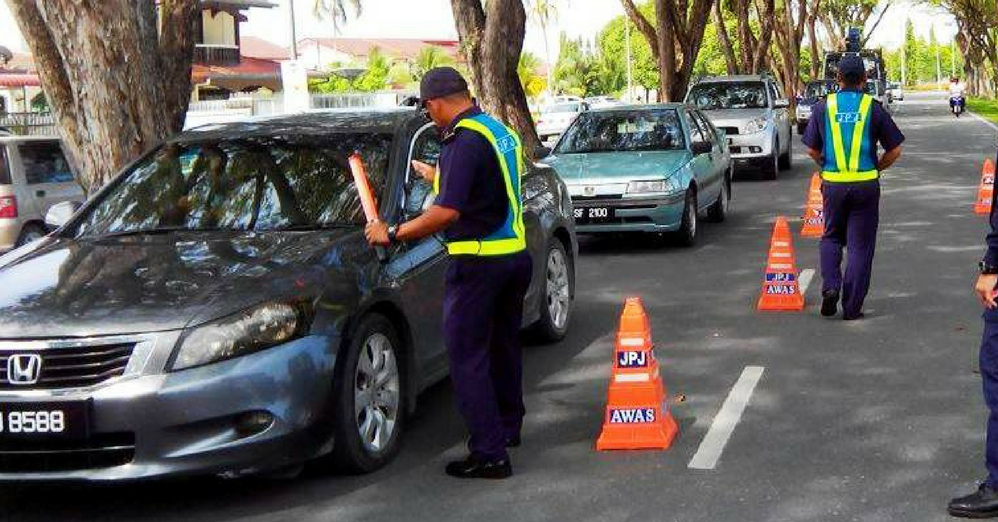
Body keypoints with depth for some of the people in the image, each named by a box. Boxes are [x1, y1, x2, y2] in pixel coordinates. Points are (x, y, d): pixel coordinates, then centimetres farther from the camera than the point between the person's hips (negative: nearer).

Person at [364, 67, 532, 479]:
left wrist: (392, 234, -18)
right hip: (515, 255, 10)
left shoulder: (465, 141, -19)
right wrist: (436, 177, 35)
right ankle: (508, 426, 39)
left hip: (477, 263, -9)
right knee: (503, 345, 23)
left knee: (468, 357, -3)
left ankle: (489, 453, -5)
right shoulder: (501, 132, 11)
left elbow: (448, 212, -27)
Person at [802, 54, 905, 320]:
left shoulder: (823, 107, 0)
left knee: (832, 237, 21)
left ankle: (830, 285, -1)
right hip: (866, 185, -1)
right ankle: (851, 307, 7)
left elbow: (812, 149, 7)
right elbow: (894, 150, 1)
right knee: (860, 245, 7)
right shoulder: (873, 108, -3)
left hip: (832, 184, 1)